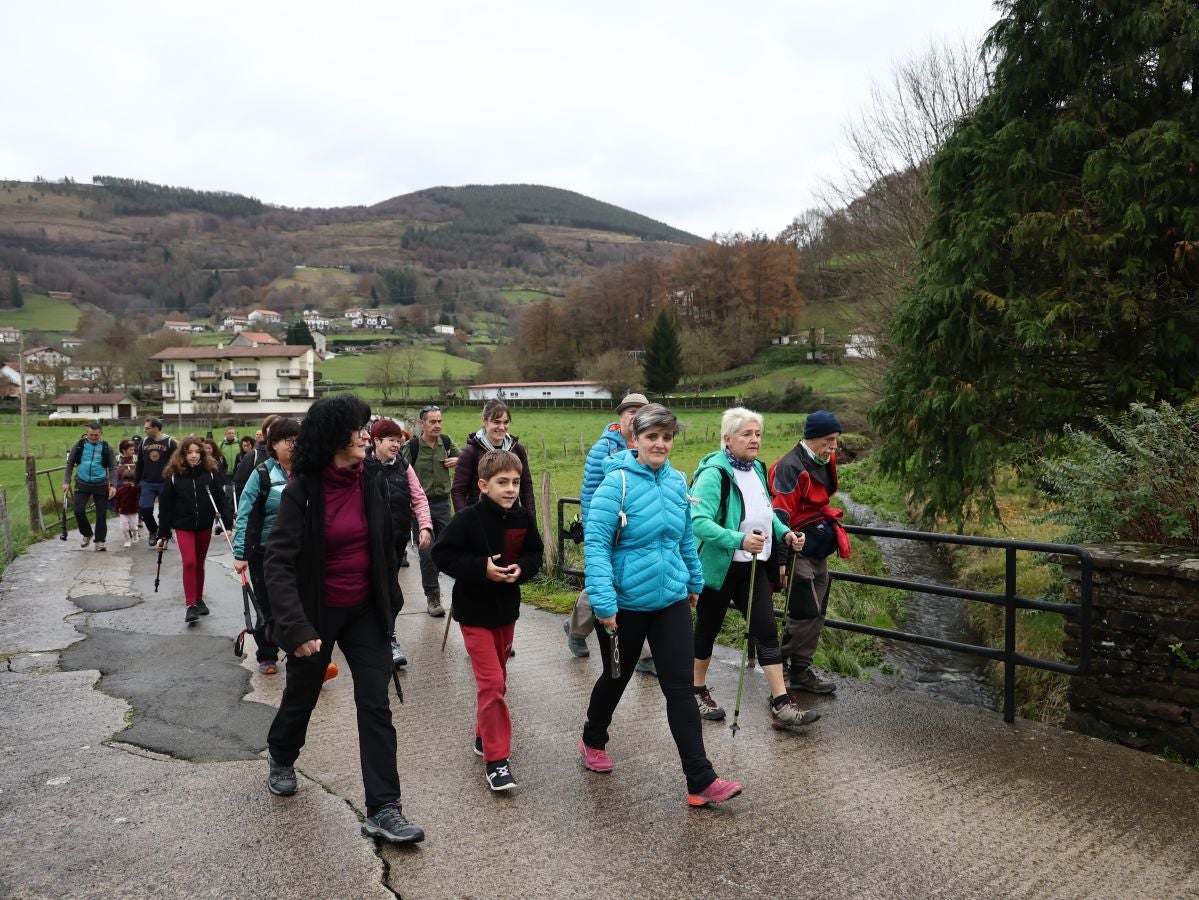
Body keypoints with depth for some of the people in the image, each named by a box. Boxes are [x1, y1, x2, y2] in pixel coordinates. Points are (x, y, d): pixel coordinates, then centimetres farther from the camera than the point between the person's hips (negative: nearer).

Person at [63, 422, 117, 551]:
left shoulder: (106, 447, -1)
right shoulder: (79, 445, 0)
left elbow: (112, 467, 1)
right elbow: (70, 463, 7)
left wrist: (113, 485, -8)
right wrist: (66, 482, 1)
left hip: (100, 485, 0)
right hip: (82, 484, 1)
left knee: (101, 514, 2)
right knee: (79, 510, -9)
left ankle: (100, 541, 13)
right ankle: (86, 534, 16)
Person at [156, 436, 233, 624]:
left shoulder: (209, 473, -3)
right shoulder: (173, 475, -7)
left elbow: (221, 499, -3)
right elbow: (165, 506, -4)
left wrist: (228, 523, -11)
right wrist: (162, 534, -4)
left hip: (204, 526, 2)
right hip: (183, 526, -2)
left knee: (199, 564, 13)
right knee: (189, 563, -11)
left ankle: (199, 599, 28)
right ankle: (191, 605, -6)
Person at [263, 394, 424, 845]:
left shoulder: (373, 482, -5)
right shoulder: (302, 490, -17)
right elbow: (278, 562, -22)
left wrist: (391, 600, 12)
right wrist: (297, 627, -29)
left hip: (365, 613, 3)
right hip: (317, 614, -3)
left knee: (376, 705, -3)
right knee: (302, 695, 19)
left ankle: (383, 810, 2)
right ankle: (281, 757, 51)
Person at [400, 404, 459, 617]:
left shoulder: (445, 441, 3)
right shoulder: (412, 445, -9)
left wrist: (456, 461, -3)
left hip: (443, 503, 4)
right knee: (427, 551, -2)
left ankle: (431, 580, 29)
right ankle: (432, 597, 7)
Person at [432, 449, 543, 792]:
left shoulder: (523, 518, -4)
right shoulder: (469, 518, -18)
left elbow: (534, 553, 7)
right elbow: (442, 554, -17)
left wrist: (521, 568, -15)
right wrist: (482, 568, -25)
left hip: (506, 608, 6)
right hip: (474, 610, -6)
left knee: (497, 678, 19)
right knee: (490, 681, -9)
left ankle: (485, 737, 38)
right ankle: (497, 759, -1)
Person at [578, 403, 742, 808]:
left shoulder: (678, 482, 1)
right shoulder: (617, 482, -17)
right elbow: (595, 542, -20)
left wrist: (694, 581, 21)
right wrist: (603, 602, -25)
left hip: (671, 600, 4)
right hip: (624, 603, -4)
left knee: (680, 687, 1)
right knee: (616, 678, 17)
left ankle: (701, 782, 6)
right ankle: (593, 741, 45)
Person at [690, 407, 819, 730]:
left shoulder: (757, 468, 7)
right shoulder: (714, 473, -20)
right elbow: (698, 521, -30)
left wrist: (784, 533, 3)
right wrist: (739, 539, -40)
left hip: (754, 566, 7)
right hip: (718, 566, -7)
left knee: (767, 631, 2)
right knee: (707, 628, 10)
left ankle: (781, 706, 6)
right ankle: (698, 691, 31)